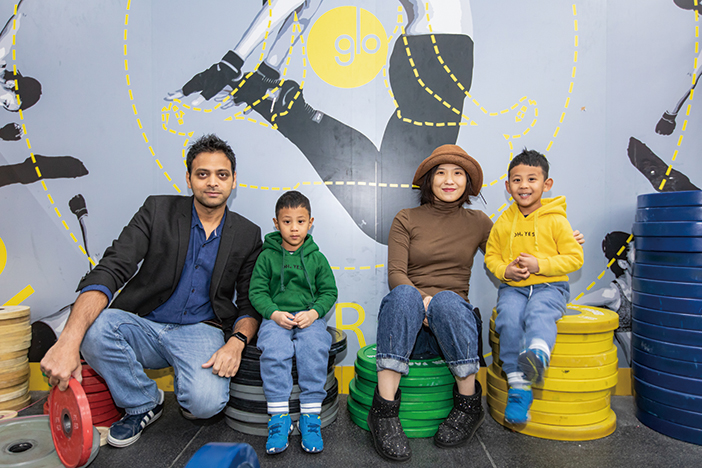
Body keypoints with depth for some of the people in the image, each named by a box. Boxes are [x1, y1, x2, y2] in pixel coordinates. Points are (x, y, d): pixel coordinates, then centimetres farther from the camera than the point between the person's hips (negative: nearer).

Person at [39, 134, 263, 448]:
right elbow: (110, 271, -14)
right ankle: (143, 403, -1)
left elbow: (250, 303, 3)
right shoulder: (158, 210, -3)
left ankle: (188, 388, 11)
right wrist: (68, 340, -29)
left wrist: (237, 341, -21)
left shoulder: (247, 235, 2)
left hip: (201, 332, -1)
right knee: (93, 327, -29)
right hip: (145, 326, 2)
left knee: (206, 402, -30)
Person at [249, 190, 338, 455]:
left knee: (315, 349, -29)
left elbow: (329, 291, 9)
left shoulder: (316, 258, 8)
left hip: (309, 317, 1)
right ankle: (279, 416, -19)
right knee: (274, 351, -30)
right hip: (276, 317, 0)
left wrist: (314, 312, -9)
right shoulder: (267, 256, 6)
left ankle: (310, 415, -19)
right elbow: (256, 291, 5)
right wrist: (274, 313, -12)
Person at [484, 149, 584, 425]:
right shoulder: (503, 223, 8)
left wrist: (540, 265, -14)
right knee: (508, 318, -26)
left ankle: (537, 355, -58)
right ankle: (518, 386, -24)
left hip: (549, 287, -1)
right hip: (513, 288, 2)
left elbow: (574, 257, -1)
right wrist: (505, 270, -7)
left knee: (538, 313, -34)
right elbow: (491, 255, 15)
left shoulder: (556, 221, 0)